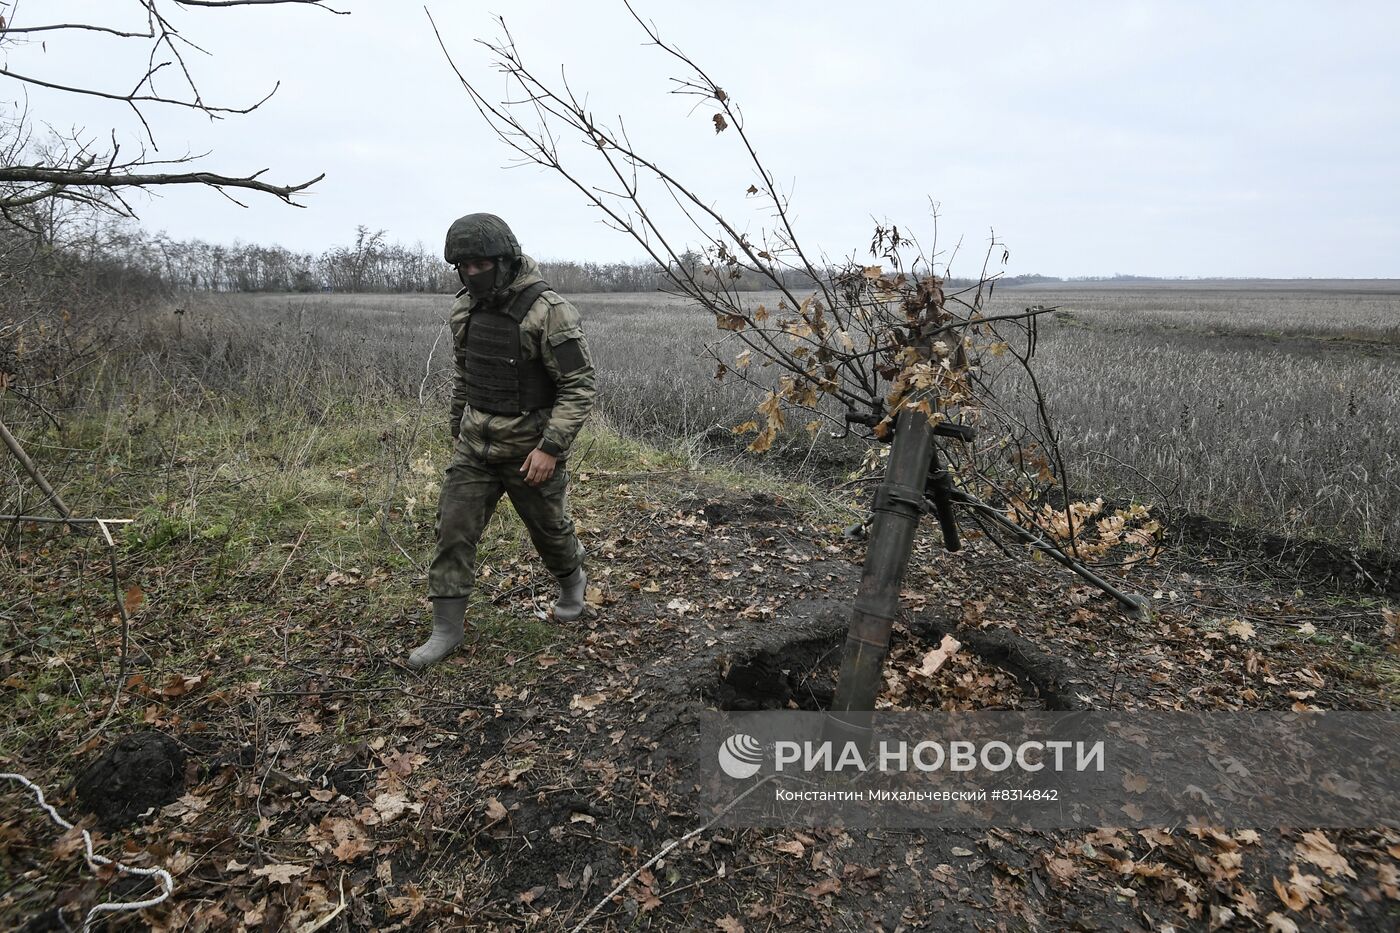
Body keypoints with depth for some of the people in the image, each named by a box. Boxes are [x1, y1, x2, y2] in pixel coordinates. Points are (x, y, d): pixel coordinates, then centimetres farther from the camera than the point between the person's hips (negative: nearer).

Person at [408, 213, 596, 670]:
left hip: (530, 448, -5)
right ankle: (446, 629, 12)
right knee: (453, 529, 1)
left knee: (548, 527, 14)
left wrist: (550, 447, -24)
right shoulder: (466, 308, 2)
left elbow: (580, 387, -19)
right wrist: (457, 428, 21)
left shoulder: (549, 311, -20)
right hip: (475, 444, 6)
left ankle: (572, 581, 44)